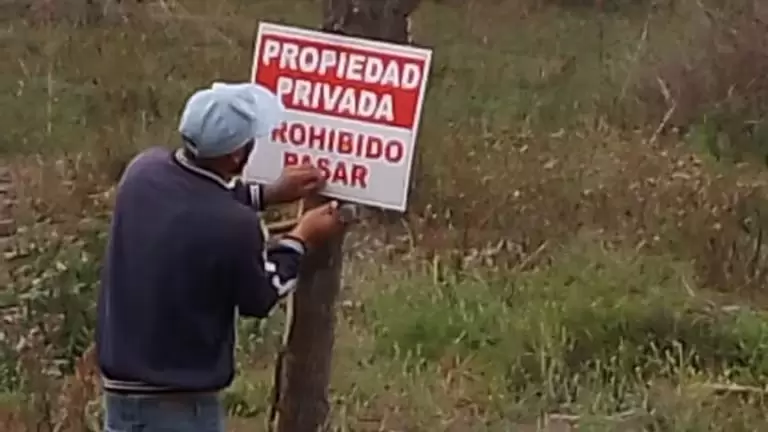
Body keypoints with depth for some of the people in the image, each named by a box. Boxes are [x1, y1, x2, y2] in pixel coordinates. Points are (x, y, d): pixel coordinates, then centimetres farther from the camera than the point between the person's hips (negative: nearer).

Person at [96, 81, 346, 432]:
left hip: (121, 381, 7)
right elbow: (260, 298, -4)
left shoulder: (145, 170, -6)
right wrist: (302, 239, 11)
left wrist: (268, 194, 21)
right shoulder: (234, 226, -26)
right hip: (179, 400, -7)